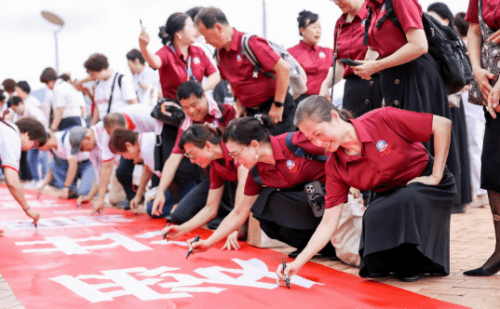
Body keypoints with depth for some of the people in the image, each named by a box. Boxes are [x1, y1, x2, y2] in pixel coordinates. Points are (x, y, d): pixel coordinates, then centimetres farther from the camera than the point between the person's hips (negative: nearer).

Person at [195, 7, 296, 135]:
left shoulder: (250, 43, -17)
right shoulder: (221, 53, 6)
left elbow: (284, 68, -22)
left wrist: (278, 105, -19)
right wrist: (239, 103, 7)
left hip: (274, 110, -7)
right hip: (251, 111, 7)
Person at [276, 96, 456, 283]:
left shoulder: (381, 120, -26)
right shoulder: (335, 167, -13)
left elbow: (442, 124, -20)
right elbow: (328, 224, -14)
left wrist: (436, 176, -20)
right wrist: (298, 263, -24)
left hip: (427, 183, -4)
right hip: (390, 197, 4)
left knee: (408, 198, -36)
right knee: (372, 218, -27)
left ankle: (414, 263, -8)